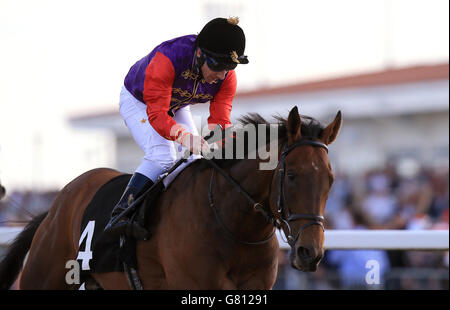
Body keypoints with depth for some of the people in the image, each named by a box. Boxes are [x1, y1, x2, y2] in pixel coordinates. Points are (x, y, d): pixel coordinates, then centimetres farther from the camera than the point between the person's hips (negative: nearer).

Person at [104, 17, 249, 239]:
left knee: (196, 159, -5)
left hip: (176, 108, 6)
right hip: (138, 102, -6)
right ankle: (119, 216, -29)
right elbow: (156, 115, -46)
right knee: (163, 157, -26)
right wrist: (185, 136, -63)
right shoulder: (167, 60, -43)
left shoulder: (227, 76, -25)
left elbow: (219, 120, -25)